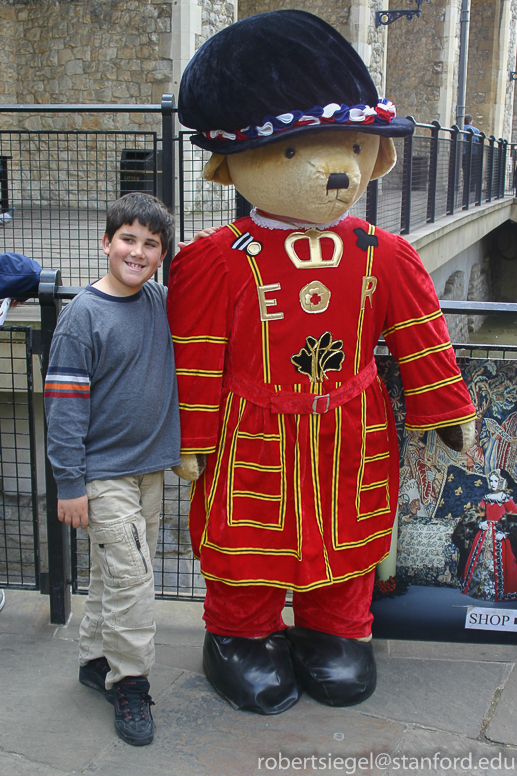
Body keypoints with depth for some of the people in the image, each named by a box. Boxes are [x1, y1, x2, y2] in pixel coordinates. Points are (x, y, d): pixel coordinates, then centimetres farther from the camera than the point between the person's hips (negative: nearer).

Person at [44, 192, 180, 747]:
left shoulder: (159, 300, 3)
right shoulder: (83, 315, -14)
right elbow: (64, 404, -14)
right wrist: (70, 483, -14)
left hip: (150, 467, 6)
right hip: (104, 473, -6)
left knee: (115, 575, 17)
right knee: (130, 578, -4)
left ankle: (95, 659, 34)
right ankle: (128, 684, 12)